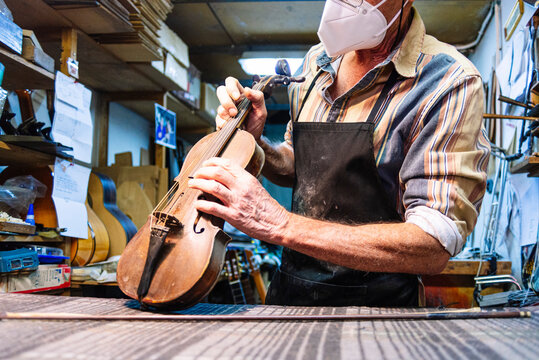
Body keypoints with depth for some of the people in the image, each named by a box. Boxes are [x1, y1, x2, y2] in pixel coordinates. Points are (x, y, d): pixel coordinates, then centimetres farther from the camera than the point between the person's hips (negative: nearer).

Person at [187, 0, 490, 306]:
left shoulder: (451, 81, -16)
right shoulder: (317, 61, 5)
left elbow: (434, 247, -25)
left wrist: (280, 224, -31)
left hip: (372, 305, -4)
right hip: (287, 291, 4)